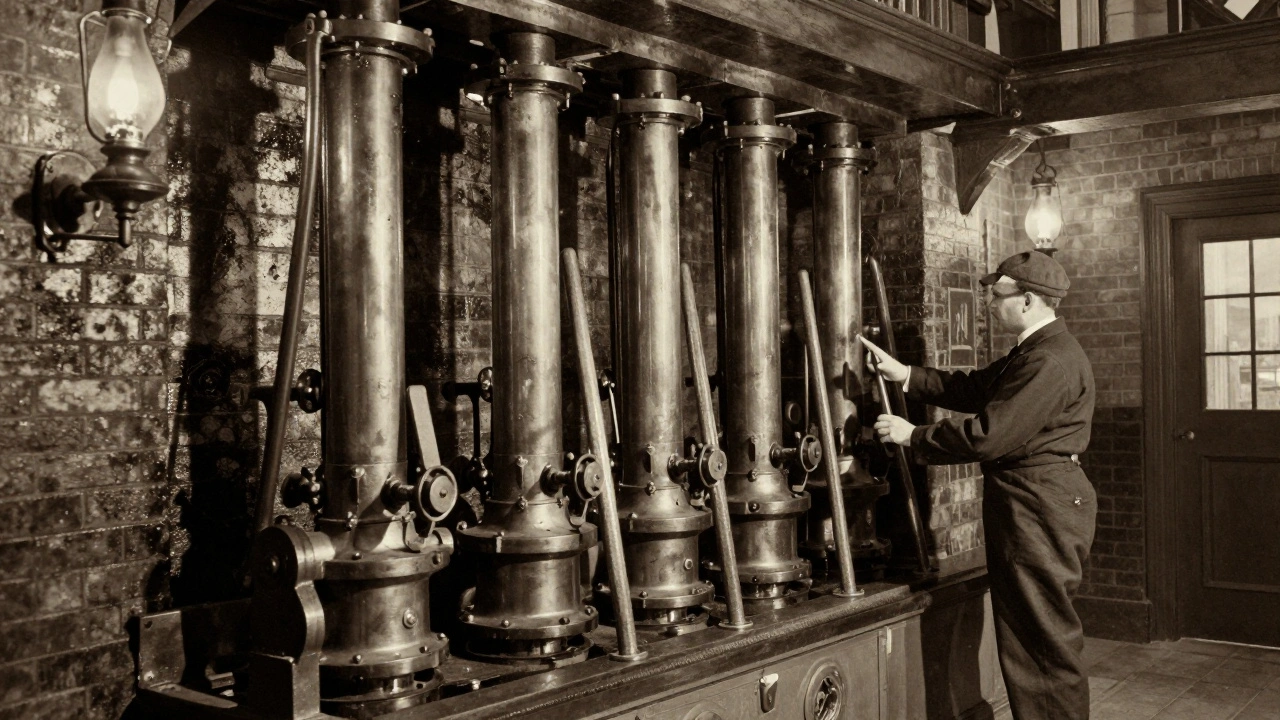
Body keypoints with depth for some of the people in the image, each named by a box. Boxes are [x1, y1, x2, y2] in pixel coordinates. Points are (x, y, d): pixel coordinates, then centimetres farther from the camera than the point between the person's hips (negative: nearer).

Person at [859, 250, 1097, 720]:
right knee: (1025, 637, 19)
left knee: (1045, 642, -2)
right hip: (1024, 505, 11)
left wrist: (912, 436, -12)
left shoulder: (1051, 362, -21)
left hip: (1041, 510, -11)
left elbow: (988, 436, -23)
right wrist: (904, 375, 9)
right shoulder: (1031, 351, 15)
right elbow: (974, 389, 19)